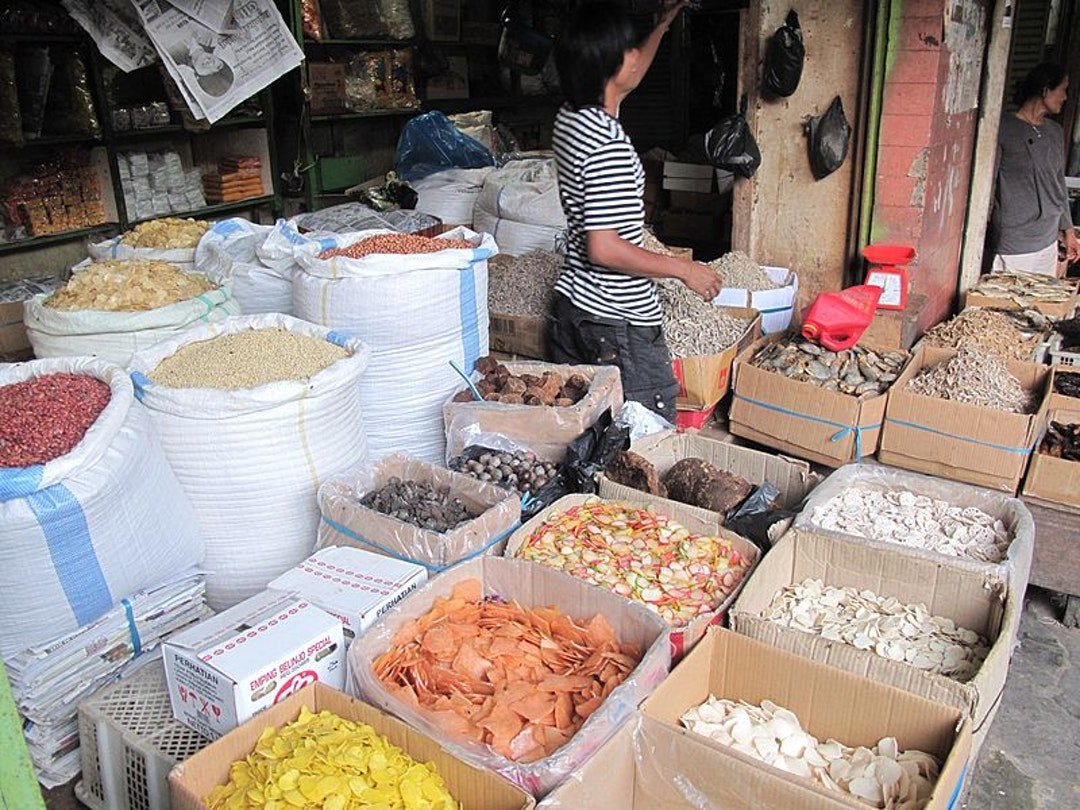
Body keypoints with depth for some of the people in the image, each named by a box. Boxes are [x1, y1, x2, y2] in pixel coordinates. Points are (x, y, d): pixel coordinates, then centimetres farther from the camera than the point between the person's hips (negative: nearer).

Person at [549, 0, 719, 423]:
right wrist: (684, 269, -14)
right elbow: (604, 248, -25)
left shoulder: (569, 119, 6)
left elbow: (624, 82, 27)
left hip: (572, 308, 9)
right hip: (620, 324, -9)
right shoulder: (609, 146, -23)